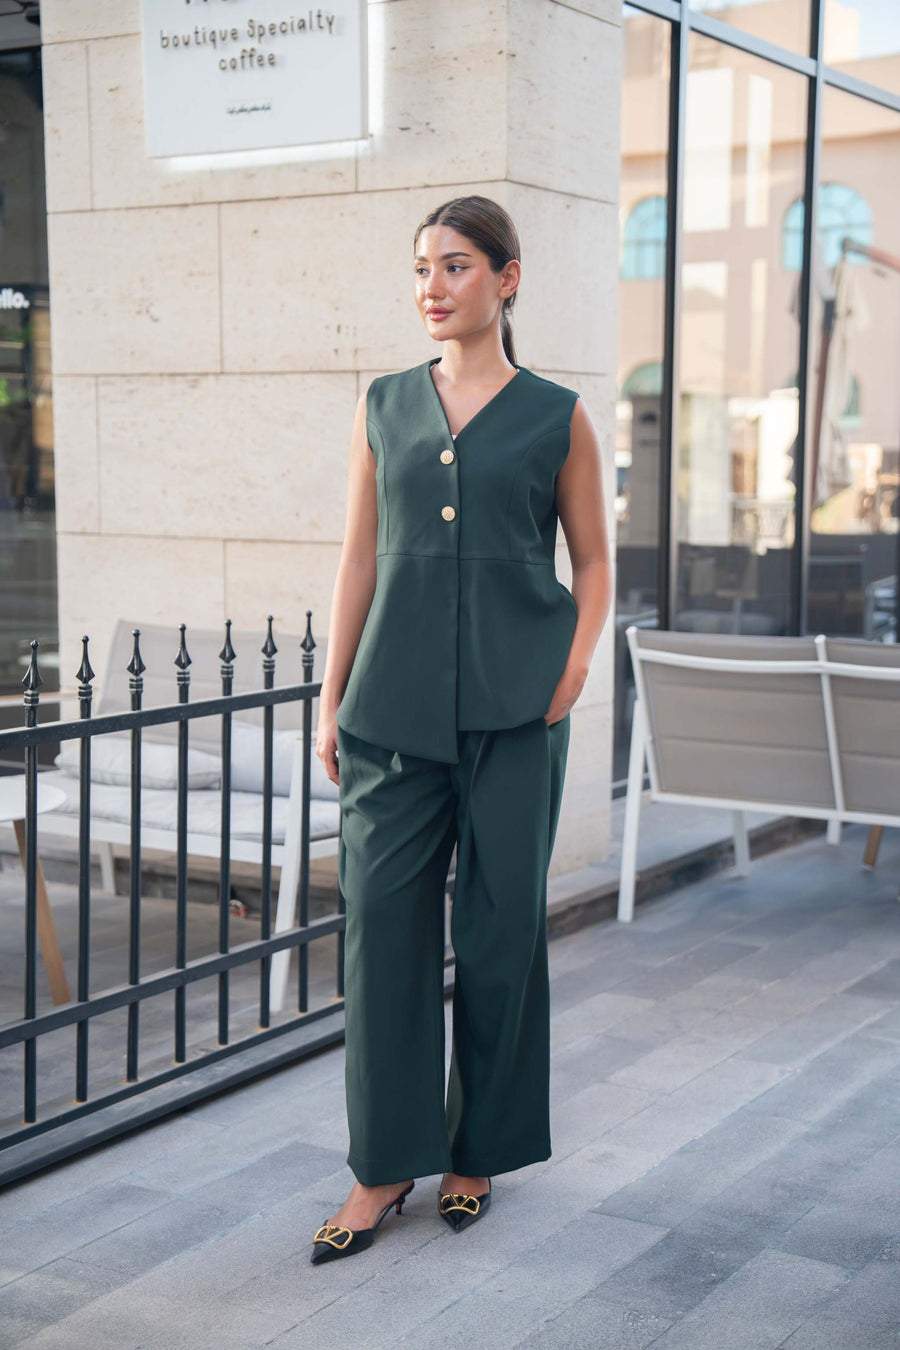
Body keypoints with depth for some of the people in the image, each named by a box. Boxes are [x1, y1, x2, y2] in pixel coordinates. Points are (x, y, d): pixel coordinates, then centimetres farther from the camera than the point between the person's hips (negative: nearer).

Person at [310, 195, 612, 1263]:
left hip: (513, 707, -2)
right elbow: (359, 558, 10)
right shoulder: (385, 406, 10)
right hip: (396, 707, 2)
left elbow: (594, 563, 8)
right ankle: (385, 1164, 12)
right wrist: (332, 698, 8)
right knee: (383, 917, 0)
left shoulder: (556, 417, 3)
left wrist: (573, 668, -6)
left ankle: (478, 1152, 22)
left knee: (500, 925, 5)